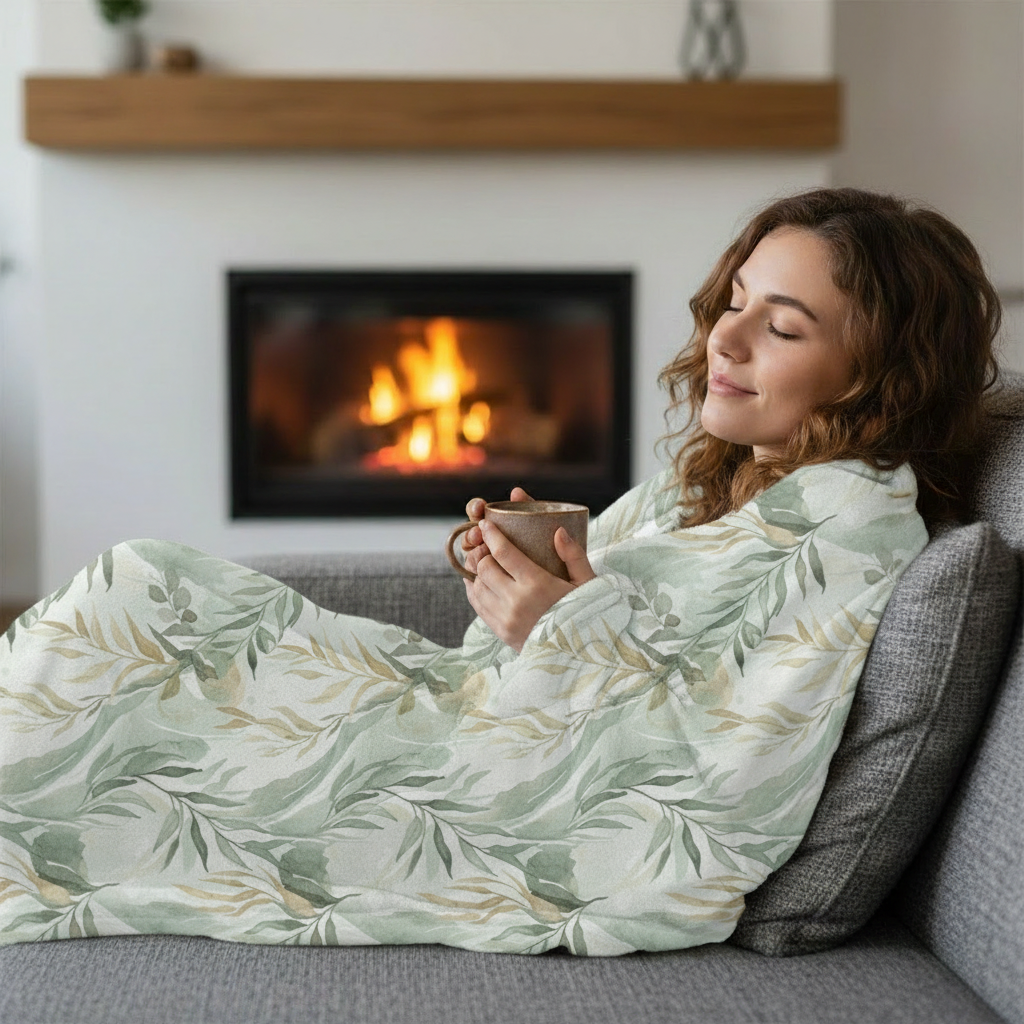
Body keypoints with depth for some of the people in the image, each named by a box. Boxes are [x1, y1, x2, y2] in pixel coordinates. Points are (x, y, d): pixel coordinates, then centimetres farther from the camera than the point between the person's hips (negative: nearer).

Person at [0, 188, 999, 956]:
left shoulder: (858, 526, -14)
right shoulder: (715, 480, 13)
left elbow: (740, 787, -21)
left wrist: (577, 626, -22)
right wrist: (526, 577, -6)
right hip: (493, 728, 9)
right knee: (137, 589, 3)